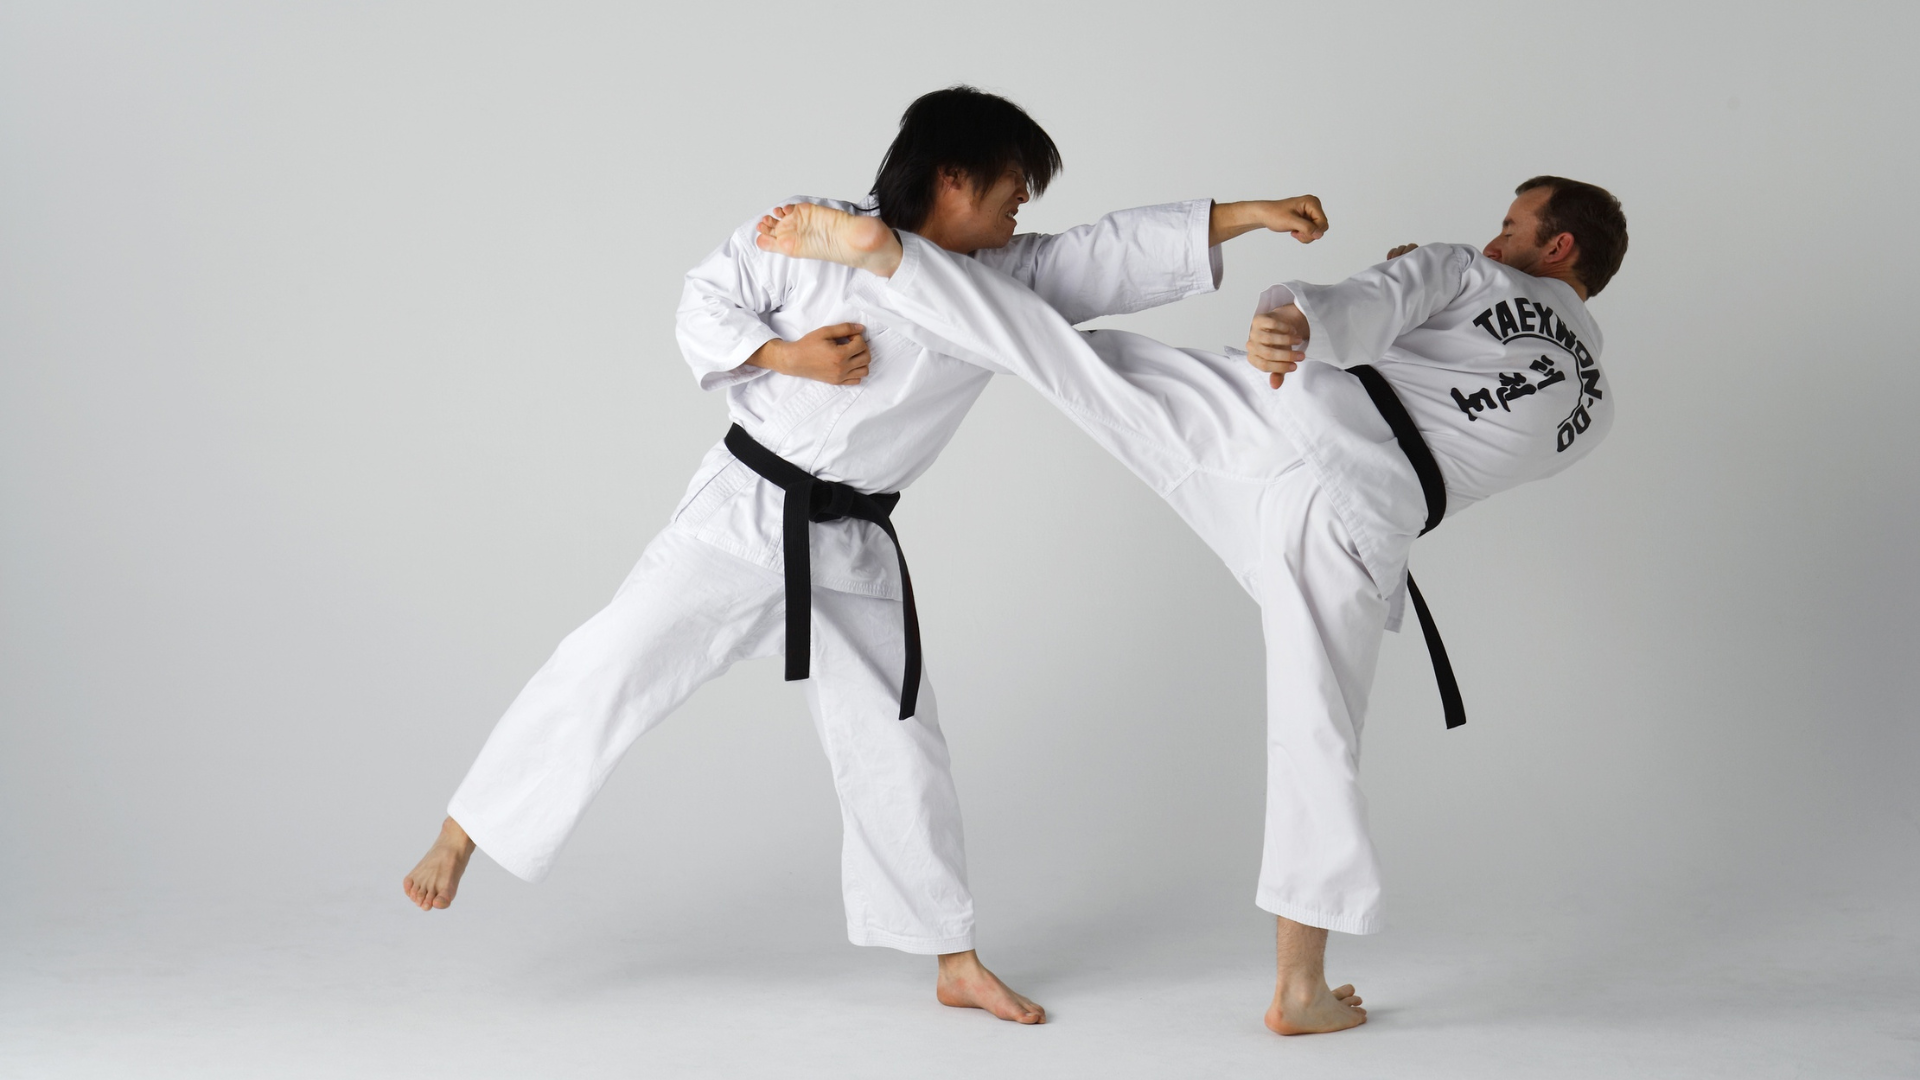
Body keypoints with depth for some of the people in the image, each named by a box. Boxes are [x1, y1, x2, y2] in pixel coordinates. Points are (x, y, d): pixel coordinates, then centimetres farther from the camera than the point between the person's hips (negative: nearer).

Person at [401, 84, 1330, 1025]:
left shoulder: (1010, 278, 1)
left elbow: (1125, 252, -2)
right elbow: (704, 302, -3)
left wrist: (1253, 214, -8)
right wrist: (788, 356, -18)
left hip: (853, 546, 4)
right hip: (746, 511, -4)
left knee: (897, 746, 9)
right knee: (611, 664, -8)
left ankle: (958, 965, 19)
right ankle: (461, 834, 9)